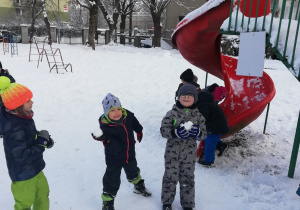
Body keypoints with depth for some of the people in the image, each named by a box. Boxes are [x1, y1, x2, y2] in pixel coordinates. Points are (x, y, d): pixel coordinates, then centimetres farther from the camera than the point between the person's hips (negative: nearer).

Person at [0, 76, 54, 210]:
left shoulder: (23, 116, -6)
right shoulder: (14, 129, -34)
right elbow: (22, 156, -32)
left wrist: (45, 139, -7)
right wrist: (42, 142, -25)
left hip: (34, 168, 9)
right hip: (23, 175, -9)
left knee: (43, 191, 26)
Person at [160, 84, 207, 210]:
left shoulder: (198, 115, -2)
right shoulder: (172, 113, -8)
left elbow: (204, 134, 1)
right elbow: (163, 130, -9)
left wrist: (198, 133, -21)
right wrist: (175, 132, -27)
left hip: (189, 153, 2)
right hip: (172, 152, -1)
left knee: (188, 178, 12)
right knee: (170, 177, 8)